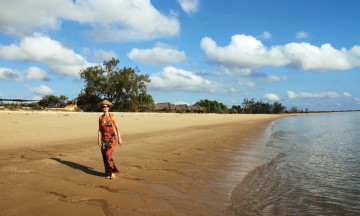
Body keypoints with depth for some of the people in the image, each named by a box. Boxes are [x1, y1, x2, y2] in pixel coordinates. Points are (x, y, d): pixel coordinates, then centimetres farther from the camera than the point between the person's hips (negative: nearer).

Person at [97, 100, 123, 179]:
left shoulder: (112, 116, -6)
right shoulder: (100, 118, 4)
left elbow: (117, 128, -4)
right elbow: (100, 129, 6)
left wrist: (119, 138, -8)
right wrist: (99, 140, -2)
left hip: (112, 138, -4)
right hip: (104, 138, 4)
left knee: (108, 155, -17)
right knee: (105, 156, 2)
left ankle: (112, 171, -1)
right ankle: (108, 173, 15)